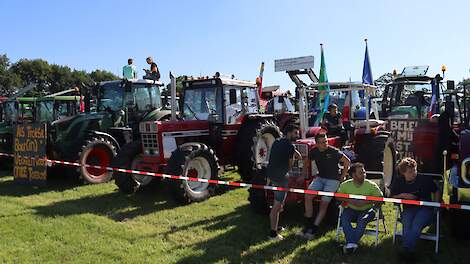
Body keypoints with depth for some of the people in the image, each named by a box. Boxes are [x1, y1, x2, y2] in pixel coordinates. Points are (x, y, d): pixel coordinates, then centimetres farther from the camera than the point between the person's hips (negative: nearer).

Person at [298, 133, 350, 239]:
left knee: (324, 203, -11)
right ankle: (308, 225, -5)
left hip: (333, 180, -4)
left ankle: (313, 230, -4)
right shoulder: (314, 152, 0)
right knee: (308, 196, -15)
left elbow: (347, 161, -5)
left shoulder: (333, 151, -13)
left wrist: (343, 176, -3)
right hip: (320, 178, 5)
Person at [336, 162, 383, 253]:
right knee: (344, 218, -28)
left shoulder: (371, 185, -4)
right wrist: (350, 201, -13)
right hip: (351, 209, 2)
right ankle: (352, 243, -31)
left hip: (367, 210, -2)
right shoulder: (346, 185, 0)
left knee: (362, 219, -33)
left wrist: (364, 202, -20)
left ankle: (350, 243, -29)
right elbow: (338, 196, 5)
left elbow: (380, 197, -9)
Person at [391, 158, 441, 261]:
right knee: (407, 223, -31)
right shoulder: (398, 182, 5)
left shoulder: (426, 179, -2)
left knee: (416, 224, -32)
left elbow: (436, 191, 12)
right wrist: (403, 195, -7)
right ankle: (409, 251, -28)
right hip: (408, 209, 2)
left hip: (425, 209, -2)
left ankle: (405, 250, -26)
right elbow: (393, 197, 11)